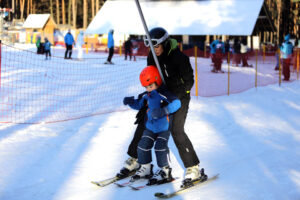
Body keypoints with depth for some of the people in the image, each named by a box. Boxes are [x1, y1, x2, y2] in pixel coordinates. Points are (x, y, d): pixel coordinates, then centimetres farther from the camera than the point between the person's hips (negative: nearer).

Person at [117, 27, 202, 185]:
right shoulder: (152, 57, -1)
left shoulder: (179, 57, -21)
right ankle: (134, 160, 22)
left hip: (179, 96, -6)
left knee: (176, 130, -18)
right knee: (143, 124, 4)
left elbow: (188, 82, -18)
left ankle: (193, 168, -7)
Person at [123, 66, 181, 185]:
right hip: (150, 126, 7)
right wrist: (130, 101, -1)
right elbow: (139, 104, 19)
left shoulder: (164, 93, -18)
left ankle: (165, 171, 0)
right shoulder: (147, 96, 5)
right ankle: (146, 168, 22)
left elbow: (176, 103, -30)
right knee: (143, 146, 4)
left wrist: (163, 111, -40)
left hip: (164, 127, -7)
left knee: (160, 147, -15)